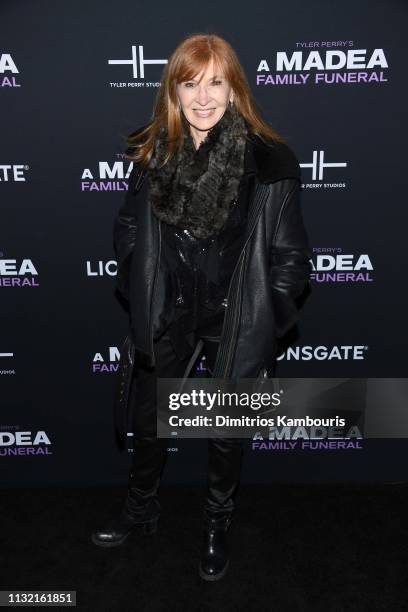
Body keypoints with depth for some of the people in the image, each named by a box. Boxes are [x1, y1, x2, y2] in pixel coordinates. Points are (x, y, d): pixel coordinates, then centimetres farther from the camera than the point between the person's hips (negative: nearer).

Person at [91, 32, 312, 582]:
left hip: (236, 322, -2)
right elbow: (128, 232, 6)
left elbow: (291, 255, -11)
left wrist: (265, 324, -8)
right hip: (168, 317, 3)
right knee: (148, 418, 19)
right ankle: (142, 507, 50)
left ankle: (217, 524, 47)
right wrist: (139, 301, 3)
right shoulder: (153, 154, -6)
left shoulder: (269, 162, -17)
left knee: (228, 430, 17)